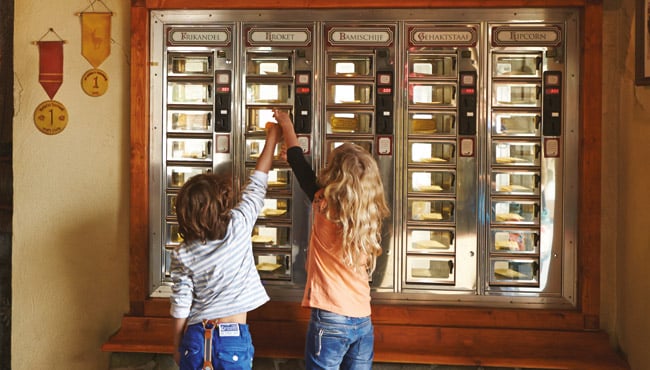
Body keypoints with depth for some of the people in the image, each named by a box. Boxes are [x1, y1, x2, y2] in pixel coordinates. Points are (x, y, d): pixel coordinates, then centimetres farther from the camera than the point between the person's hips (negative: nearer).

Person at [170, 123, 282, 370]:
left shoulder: (182, 255, -6)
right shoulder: (239, 227, -11)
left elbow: (181, 306, -2)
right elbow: (257, 185, 2)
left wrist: (178, 347, 12)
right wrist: (271, 140, 14)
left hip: (196, 339, 2)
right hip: (233, 338, -1)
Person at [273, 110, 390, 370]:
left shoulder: (325, 207, -10)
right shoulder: (369, 216, 4)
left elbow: (299, 164, 5)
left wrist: (287, 126, 20)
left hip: (329, 319, -5)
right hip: (363, 321, 5)